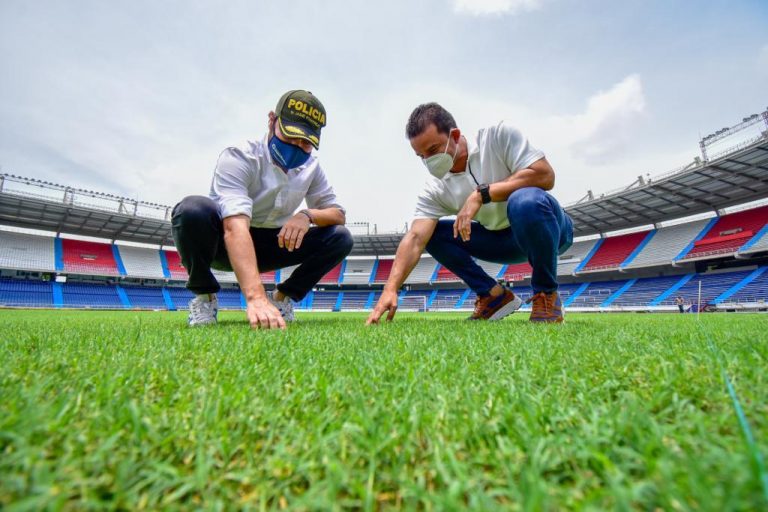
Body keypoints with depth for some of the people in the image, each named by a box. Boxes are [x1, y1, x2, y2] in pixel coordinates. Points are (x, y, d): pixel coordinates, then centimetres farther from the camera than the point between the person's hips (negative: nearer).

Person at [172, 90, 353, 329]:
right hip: (226, 244, -3)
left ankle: (282, 297, 1)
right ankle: (204, 297, -10)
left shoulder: (310, 166, -7)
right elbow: (235, 227, -41)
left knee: (340, 237, -14)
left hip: (273, 245, 4)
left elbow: (339, 214, -4)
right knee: (193, 209, -36)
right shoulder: (238, 157, -25)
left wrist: (307, 215, -28)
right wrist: (256, 297, -55)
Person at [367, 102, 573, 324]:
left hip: (546, 229, -4)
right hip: (503, 239, 4)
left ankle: (547, 294, -16)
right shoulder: (436, 189, -11)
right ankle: (494, 295, -1)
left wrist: (481, 193, -31)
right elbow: (415, 239, -21)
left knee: (525, 200, -38)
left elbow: (545, 175, -27)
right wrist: (390, 289, -33)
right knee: (432, 232, -9)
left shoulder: (498, 135, -19)